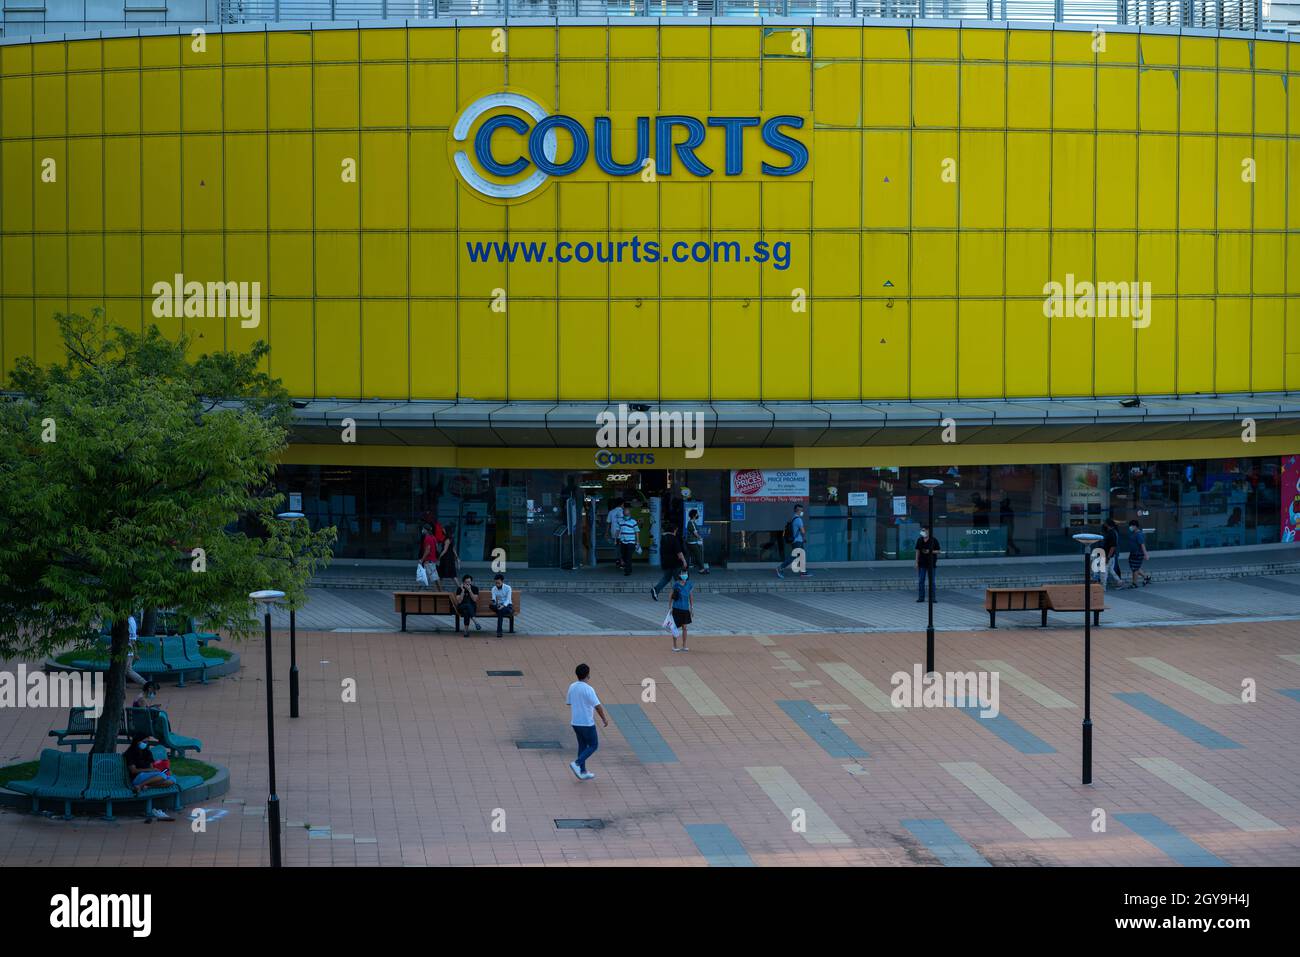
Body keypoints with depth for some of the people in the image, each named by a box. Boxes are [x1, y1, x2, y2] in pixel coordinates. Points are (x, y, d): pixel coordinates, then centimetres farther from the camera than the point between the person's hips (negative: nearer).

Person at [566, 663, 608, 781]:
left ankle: (582, 772, 18)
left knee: (582, 745, 17)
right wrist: (604, 719, -7)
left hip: (575, 722, 7)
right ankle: (577, 763, -8)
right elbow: (597, 706, -20)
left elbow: (568, 703, 13)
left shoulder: (572, 687, 2)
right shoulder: (588, 689, -20)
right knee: (593, 745, 7)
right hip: (587, 723, -7)